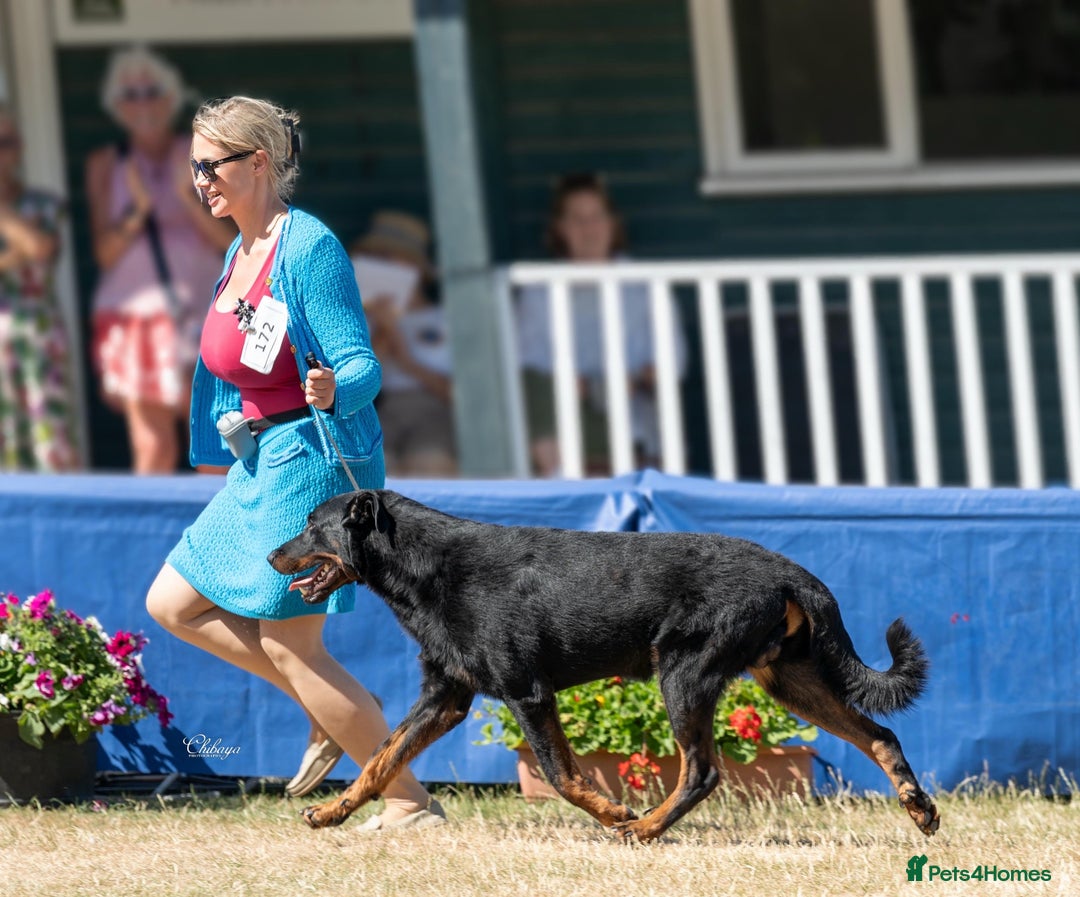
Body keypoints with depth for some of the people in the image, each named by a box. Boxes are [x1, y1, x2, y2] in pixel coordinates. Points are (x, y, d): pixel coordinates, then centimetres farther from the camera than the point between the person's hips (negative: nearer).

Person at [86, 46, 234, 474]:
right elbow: (105, 253, 3)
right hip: (135, 315, 0)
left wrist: (189, 197, -14)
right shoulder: (105, 165, 7)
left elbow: (229, 241, 2)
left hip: (201, 314, 0)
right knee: (153, 447, -7)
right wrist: (137, 210, -14)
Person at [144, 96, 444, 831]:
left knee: (289, 646, -7)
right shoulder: (241, 251, 11)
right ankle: (333, 714, 14)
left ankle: (411, 802, 0)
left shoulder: (309, 247, -16)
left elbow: (362, 366, -20)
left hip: (310, 458, -10)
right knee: (173, 604, 11)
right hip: (260, 464, 10)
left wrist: (334, 390, -42)